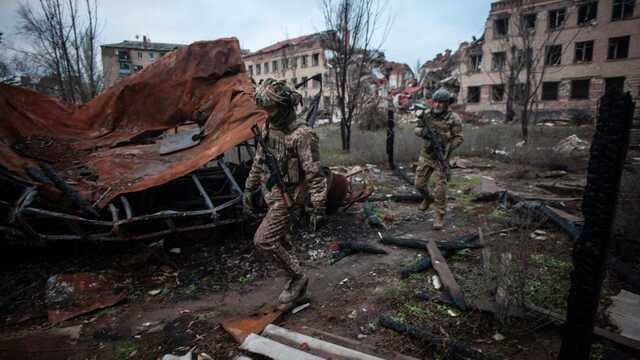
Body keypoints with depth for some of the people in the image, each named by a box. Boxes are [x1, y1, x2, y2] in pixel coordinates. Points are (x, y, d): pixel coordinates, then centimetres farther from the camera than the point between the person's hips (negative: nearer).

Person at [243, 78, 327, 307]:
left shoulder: (302, 135, -21)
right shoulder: (268, 128, 5)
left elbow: (314, 174, -22)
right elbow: (259, 161, 16)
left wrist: (318, 208, -22)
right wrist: (249, 188, 18)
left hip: (287, 197, -8)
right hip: (272, 194, 9)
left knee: (264, 240, -12)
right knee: (276, 238, 17)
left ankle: (297, 279, 5)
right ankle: (294, 278, 36)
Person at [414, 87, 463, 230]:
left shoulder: (454, 118, -11)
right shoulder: (427, 114, -1)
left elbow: (459, 138, -8)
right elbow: (417, 129, 4)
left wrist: (447, 148, -24)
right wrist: (423, 131, -20)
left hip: (442, 156, -4)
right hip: (426, 154, 4)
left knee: (440, 188, -6)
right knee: (419, 184, 9)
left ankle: (440, 217, 6)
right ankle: (428, 198, 42)